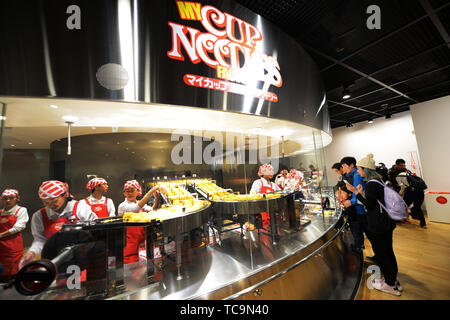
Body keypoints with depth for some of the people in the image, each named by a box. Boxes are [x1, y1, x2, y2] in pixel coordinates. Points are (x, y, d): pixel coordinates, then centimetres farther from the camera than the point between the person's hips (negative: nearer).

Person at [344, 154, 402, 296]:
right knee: (388, 251, 22)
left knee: (381, 254, 6)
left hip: (378, 225, -10)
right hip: (387, 222, 10)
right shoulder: (378, 180, 8)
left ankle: (391, 285, 22)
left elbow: (369, 205, -21)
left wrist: (355, 191, -21)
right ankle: (394, 279, 38)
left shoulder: (371, 184, -23)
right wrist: (362, 192, 6)